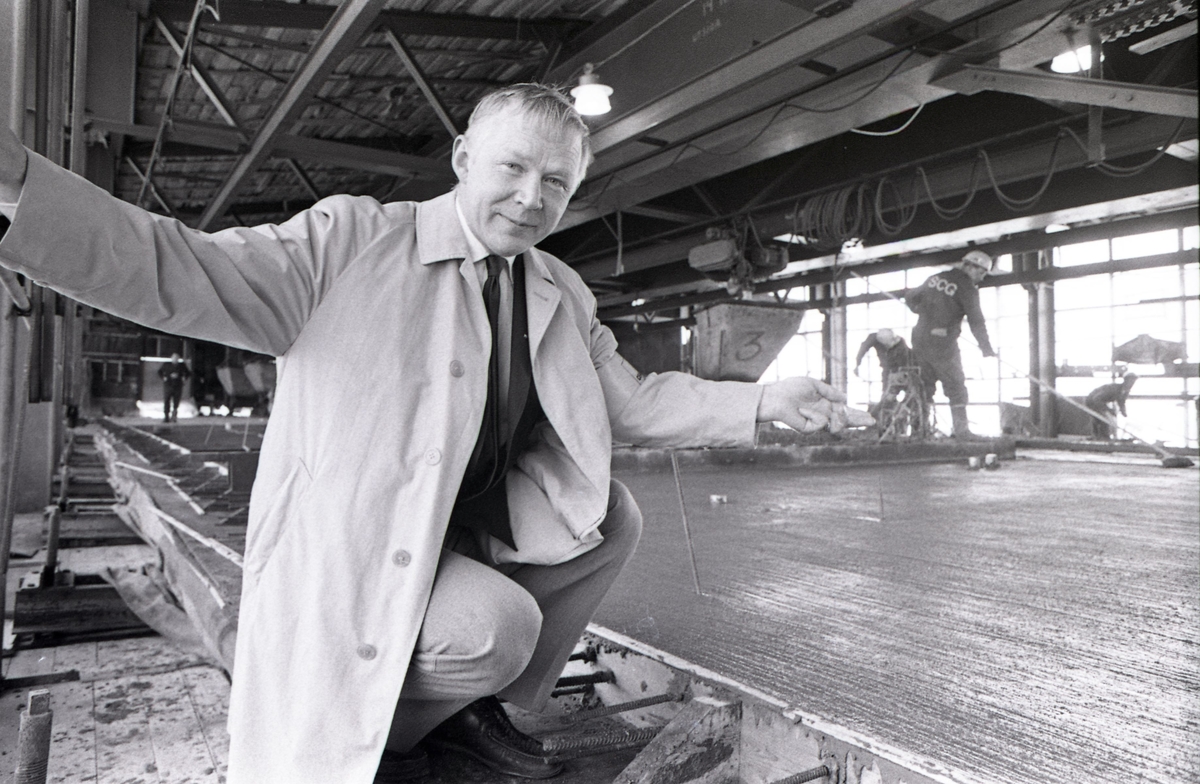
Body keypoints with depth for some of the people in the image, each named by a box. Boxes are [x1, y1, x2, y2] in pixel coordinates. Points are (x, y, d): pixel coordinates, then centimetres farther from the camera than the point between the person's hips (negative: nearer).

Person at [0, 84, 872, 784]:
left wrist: (763, 402, -1)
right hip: (351, 549, -6)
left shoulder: (564, 296, 5)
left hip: (479, 525, 7)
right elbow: (195, 275, -18)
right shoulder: (352, 235, -11)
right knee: (496, 627, -28)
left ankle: (470, 702, 10)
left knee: (613, 516, -7)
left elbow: (630, 400, 8)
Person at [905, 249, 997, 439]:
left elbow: (910, 298, 21)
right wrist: (986, 348, 1)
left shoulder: (935, 278, 11)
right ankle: (961, 429, 3)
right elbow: (976, 321, -7)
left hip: (919, 340, 6)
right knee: (956, 387, 5)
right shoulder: (967, 288, -7)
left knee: (924, 386, 13)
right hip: (942, 345, -6)